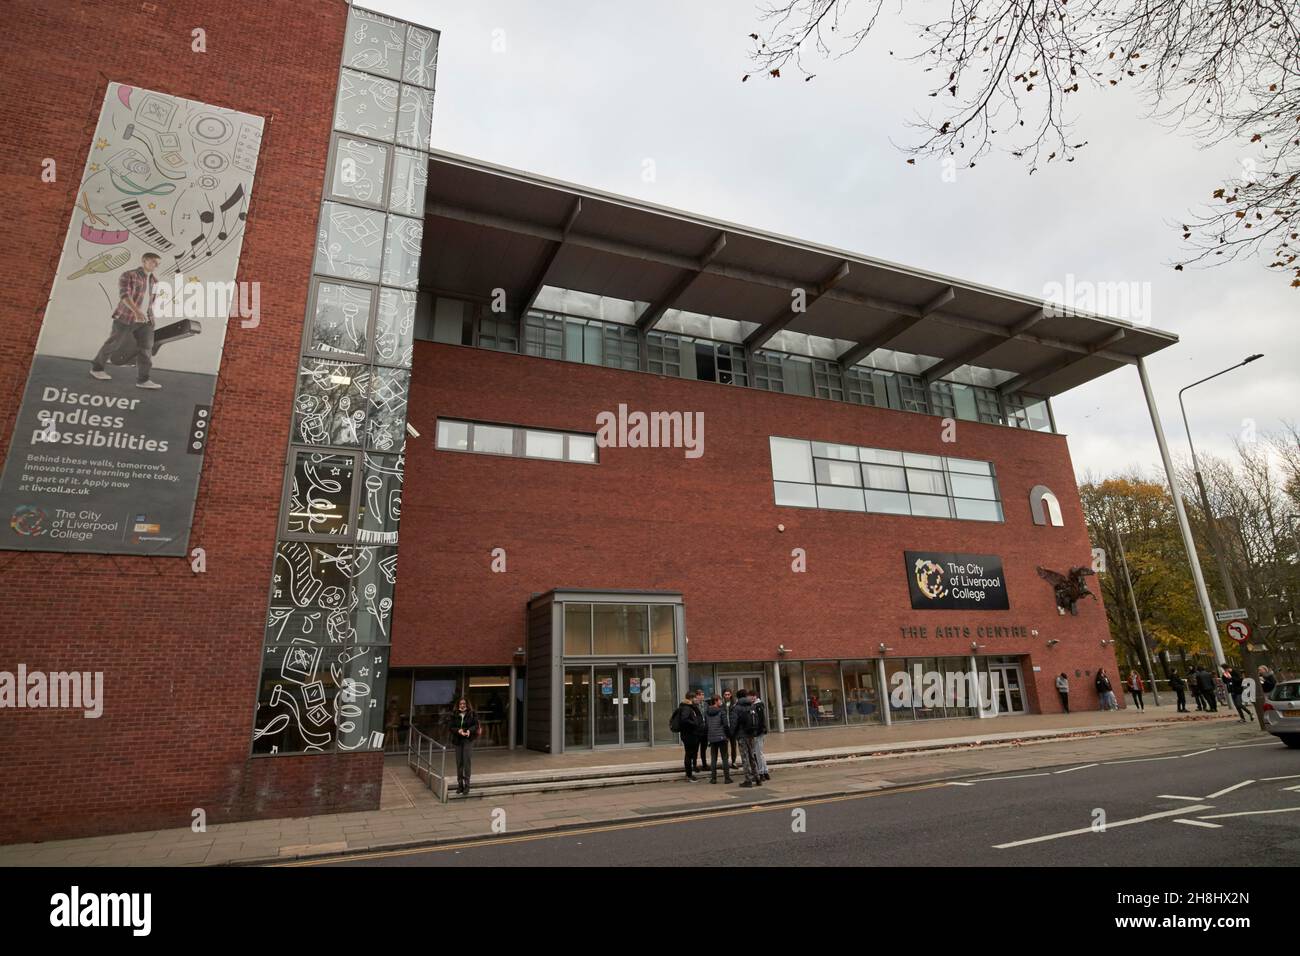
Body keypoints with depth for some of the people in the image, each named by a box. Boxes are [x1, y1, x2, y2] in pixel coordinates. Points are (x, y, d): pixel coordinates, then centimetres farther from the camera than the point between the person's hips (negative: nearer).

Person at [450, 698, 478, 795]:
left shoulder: (472, 714, -3)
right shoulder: (454, 715, 1)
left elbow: (476, 725, 0)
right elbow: (451, 727, 0)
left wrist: (470, 730, -19)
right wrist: (458, 730, -19)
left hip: (468, 740, -2)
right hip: (458, 740, 3)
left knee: (466, 762, -9)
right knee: (459, 763, 7)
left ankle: (467, 786, -3)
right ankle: (460, 785, 19)